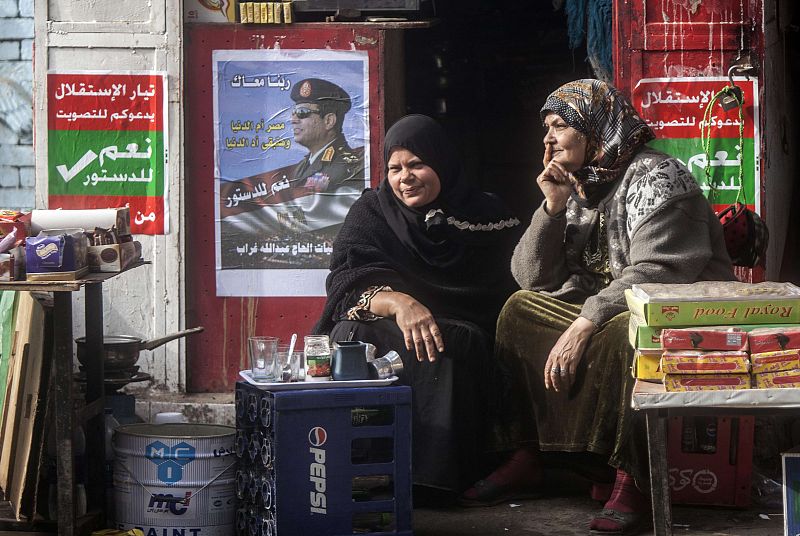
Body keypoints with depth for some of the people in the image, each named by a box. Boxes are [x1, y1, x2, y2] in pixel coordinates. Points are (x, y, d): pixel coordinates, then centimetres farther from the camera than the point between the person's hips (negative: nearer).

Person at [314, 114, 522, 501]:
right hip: (384, 325, 1)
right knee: (352, 336, -33)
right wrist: (399, 303, -28)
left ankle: (431, 477, -33)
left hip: (459, 332, 0)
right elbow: (346, 282, -10)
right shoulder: (372, 212, 8)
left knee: (448, 347, -36)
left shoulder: (485, 216, 8)